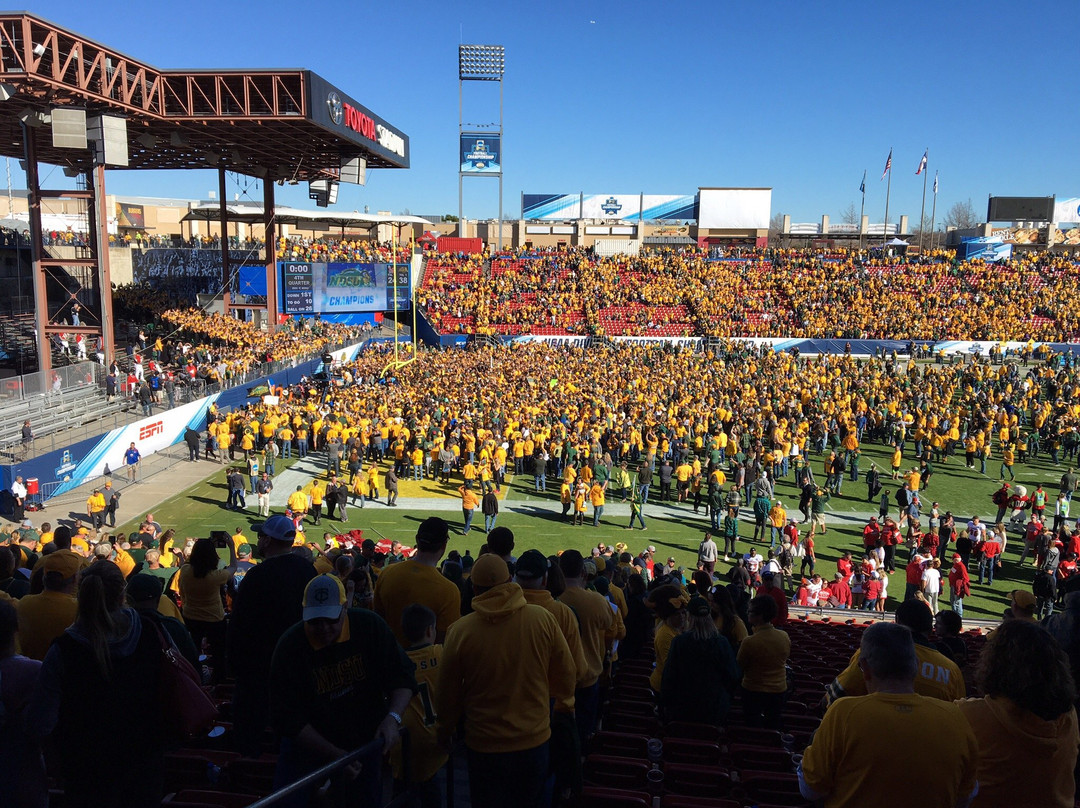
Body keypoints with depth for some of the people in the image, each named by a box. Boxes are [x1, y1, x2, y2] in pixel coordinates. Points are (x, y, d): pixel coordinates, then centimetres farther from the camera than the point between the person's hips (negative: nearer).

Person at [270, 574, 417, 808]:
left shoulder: (370, 626, -16)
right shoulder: (289, 648, -19)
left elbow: (402, 677, -12)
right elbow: (288, 719, -17)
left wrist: (393, 717, -30)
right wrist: (334, 755, -24)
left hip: (365, 744, 2)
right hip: (309, 746, -1)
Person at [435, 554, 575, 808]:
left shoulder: (459, 631, -17)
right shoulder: (542, 619, -14)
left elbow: (448, 694, -4)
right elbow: (565, 681, -4)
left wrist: (444, 731, 16)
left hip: (484, 746, -1)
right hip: (535, 741, 2)